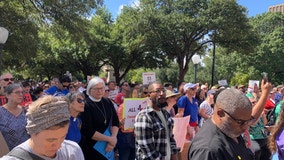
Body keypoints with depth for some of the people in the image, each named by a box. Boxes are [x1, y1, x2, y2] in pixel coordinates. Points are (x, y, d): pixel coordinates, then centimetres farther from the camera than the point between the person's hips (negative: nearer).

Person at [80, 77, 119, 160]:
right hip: (91, 148, -5)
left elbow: (115, 122, 2)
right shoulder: (85, 106, -16)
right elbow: (88, 132, -20)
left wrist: (113, 138, -15)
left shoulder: (108, 102, 2)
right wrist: (110, 139, -17)